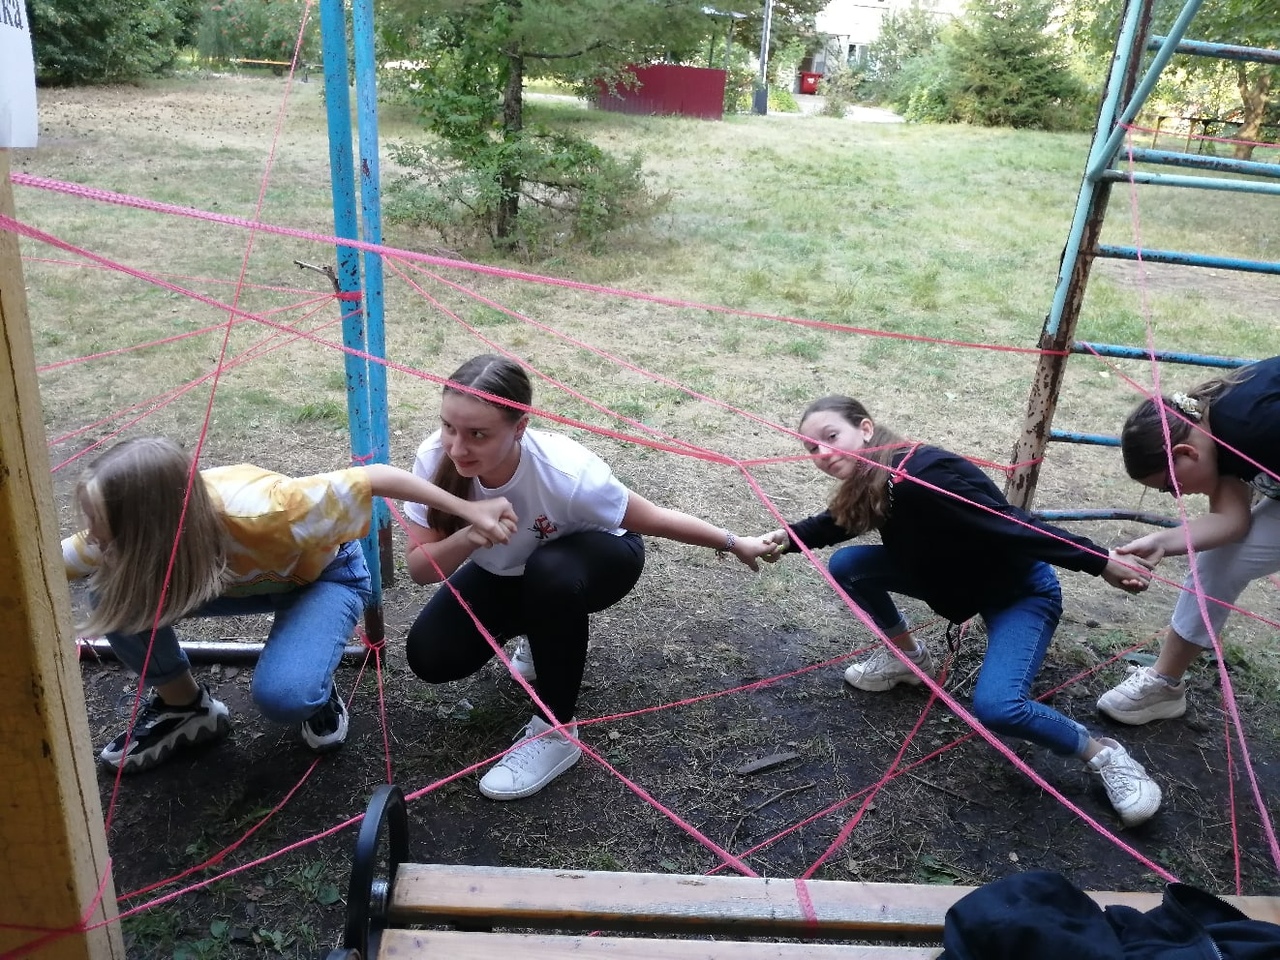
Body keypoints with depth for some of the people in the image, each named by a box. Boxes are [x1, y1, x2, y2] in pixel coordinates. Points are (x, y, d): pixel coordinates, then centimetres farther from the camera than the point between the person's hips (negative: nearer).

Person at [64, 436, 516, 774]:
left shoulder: (259, 514, -43)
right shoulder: (123, 533, -27)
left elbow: (376, 477, -36)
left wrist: (470, 511, -32)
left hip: (326, 574, -5)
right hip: (246, 576, 5)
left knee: (282, 695, -32)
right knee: (116, 598, -19)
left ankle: (319, 693, 5)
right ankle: (183, 705, 5)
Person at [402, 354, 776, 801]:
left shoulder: (565, 472, -40)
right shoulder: (435, 459, -30)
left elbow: (654, 520, -24)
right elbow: (419, 568, -23)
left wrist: (736, 544, -13)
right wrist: (470, 535, -44)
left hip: (598, 560, -4)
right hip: (505, 571, 4)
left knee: (550, 572, -38)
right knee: (430, 654, -13)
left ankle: (557, 731, -16)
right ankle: (545, 633, 17)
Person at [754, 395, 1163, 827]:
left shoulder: (923, 476, -35)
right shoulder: (867, 483, -9)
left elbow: (1012, 525, -33)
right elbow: (836, 521, 11)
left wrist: (1099, 562, -32)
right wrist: (789, 537, -6)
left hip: (1021, 590, -8)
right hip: (956, 578, 8)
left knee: (995, 706, -28)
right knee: (847, 566, -6)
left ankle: (1104, 755, -1)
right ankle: (908, 657, 16)